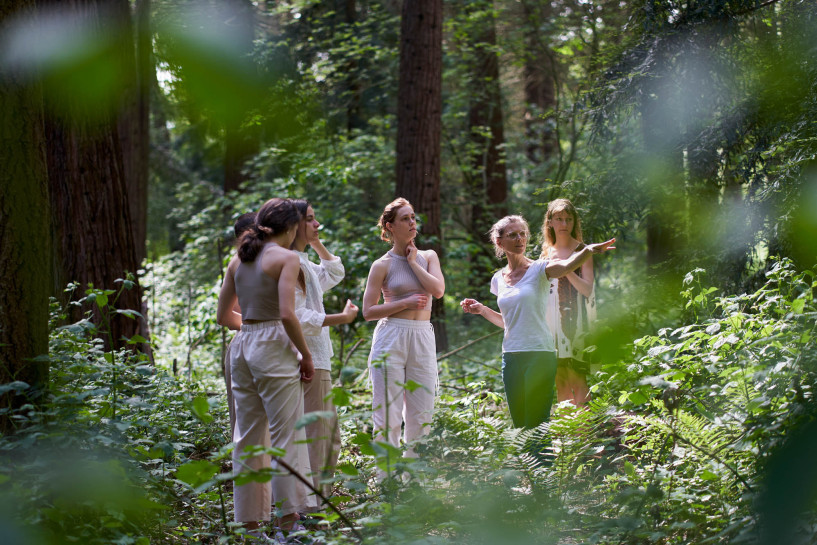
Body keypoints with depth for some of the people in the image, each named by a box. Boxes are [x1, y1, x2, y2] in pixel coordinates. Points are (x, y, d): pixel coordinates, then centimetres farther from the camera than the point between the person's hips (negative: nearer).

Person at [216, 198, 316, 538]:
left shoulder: (239, 260, 12)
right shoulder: (286, 257, -7)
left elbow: (223, 315, 16)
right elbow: (287, 314, -17)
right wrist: (306, 355, -7)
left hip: (243, 347, 7)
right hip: (274, 347, -7)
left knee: (248, 438, 9)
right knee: (287, 436, -3)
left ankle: (250, 522, 12)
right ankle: (290, 521, -4)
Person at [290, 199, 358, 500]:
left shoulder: (304, 263, 18)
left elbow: (334, 273, 38)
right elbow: (299, 317, -21)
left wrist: (316, 242, 28)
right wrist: (342, 318, -16)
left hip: (316, 359, 11)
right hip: (307, 361, -11)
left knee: (329, 434, 16)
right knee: (313, 433, -10)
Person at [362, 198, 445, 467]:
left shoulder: (428, 257, 11)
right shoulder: (382, 265, 0)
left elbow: (438, 290, -6)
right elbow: (369, 311, -3)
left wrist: (413, 262, -3)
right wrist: (406, 303, -10)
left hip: (423, 339, 4)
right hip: (391, 338, -4)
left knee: (421, 414, 5)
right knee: (388, 413, -4)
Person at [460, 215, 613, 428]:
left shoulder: (540, 269, -4)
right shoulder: (498, 279, 11)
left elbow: (567, 266, -27)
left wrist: (588, 250, -46)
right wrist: (482, 310, 8)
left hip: (540, 354, -5)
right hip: (511, 357, 5)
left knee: (537, 425, -8)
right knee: (519, 425, 9)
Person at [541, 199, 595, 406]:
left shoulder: (581, 251, -1)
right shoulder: (547, 253, 14)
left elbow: (587, 289, -11)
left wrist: (567, 270, -22)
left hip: (575, 319, -5)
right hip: (552, 321, 5)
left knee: (577, 378, -10)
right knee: (560, 379, 4)